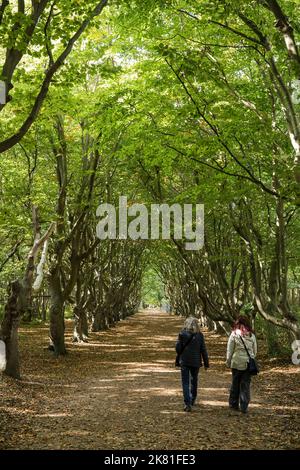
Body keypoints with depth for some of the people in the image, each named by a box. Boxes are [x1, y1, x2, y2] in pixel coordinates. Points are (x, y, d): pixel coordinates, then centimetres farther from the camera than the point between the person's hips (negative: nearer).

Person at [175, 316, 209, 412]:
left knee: (185, 382, 1)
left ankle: (187, 403, -10)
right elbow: (203, 350, -2)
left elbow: (178, 348, -5)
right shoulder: (199, 335, -4)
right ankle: (192, 400, 37)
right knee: (194, 381, 22)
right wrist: (206, 363, 5)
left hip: (184, 362, -2)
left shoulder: (182, 334, -8)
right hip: (196, 362, 2)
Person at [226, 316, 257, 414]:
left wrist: (228, 362, 8)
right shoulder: (252, 335, 3)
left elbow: (230, 350, -2)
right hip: (248, 363, 2)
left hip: (237, 363, -2)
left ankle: (234, 404, 20)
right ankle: (244, 407, 3)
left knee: (235, 384, 11)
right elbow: (255, 351, 9)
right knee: (246, 385, 5)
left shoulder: (234, 335, -6)